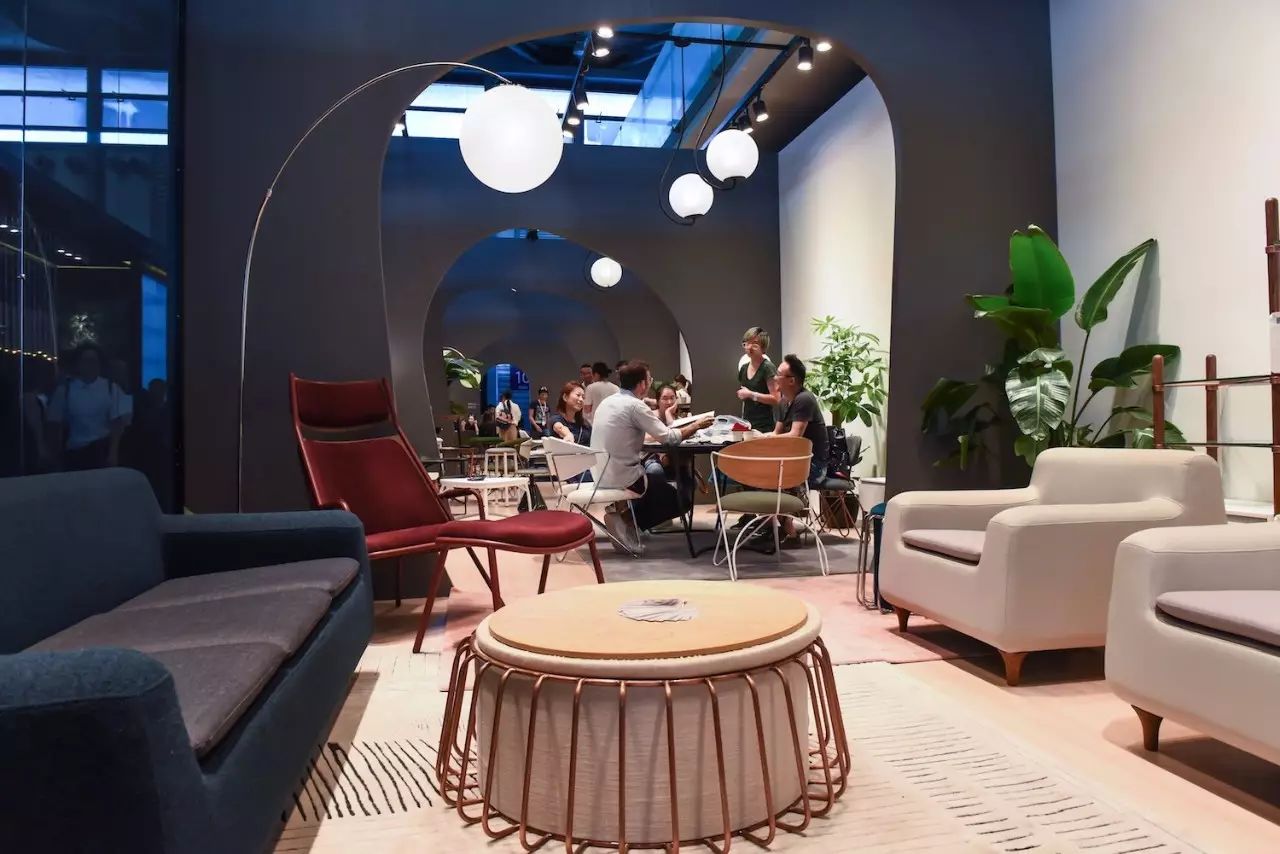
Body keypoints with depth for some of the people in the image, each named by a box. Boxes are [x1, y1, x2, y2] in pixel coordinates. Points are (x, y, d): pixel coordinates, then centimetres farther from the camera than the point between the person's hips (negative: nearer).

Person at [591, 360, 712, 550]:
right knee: (678, 500, 10)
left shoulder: (608, 401, 8)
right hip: (623, 477, -8)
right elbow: (668, 437, -16)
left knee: (656, 471, 29)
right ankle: (626, 519, -3)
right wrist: (696, 425, -1)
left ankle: (625, 513, 11)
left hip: (601, 474, 8)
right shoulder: (635, 405, -16)